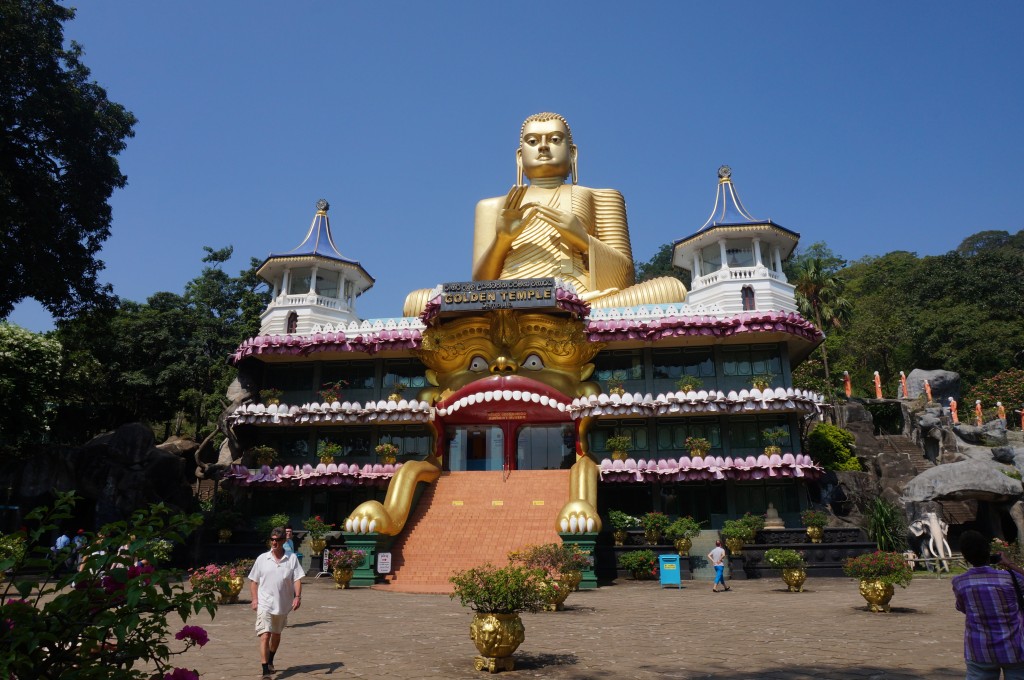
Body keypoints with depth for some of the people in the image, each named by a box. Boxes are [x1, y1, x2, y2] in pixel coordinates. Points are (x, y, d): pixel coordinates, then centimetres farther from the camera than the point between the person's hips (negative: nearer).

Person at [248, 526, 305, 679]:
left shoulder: (292, 559, -1)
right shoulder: (262, 559, 0)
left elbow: (297, 579, -5)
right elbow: (253, 581, 5)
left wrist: (297, 596, -17)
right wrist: (254, 599, -4)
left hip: (283, 604, 2)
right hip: (265, 603, -2)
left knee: (276, 634, 19)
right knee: (264, 635, -12)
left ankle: (270, 661, 42)